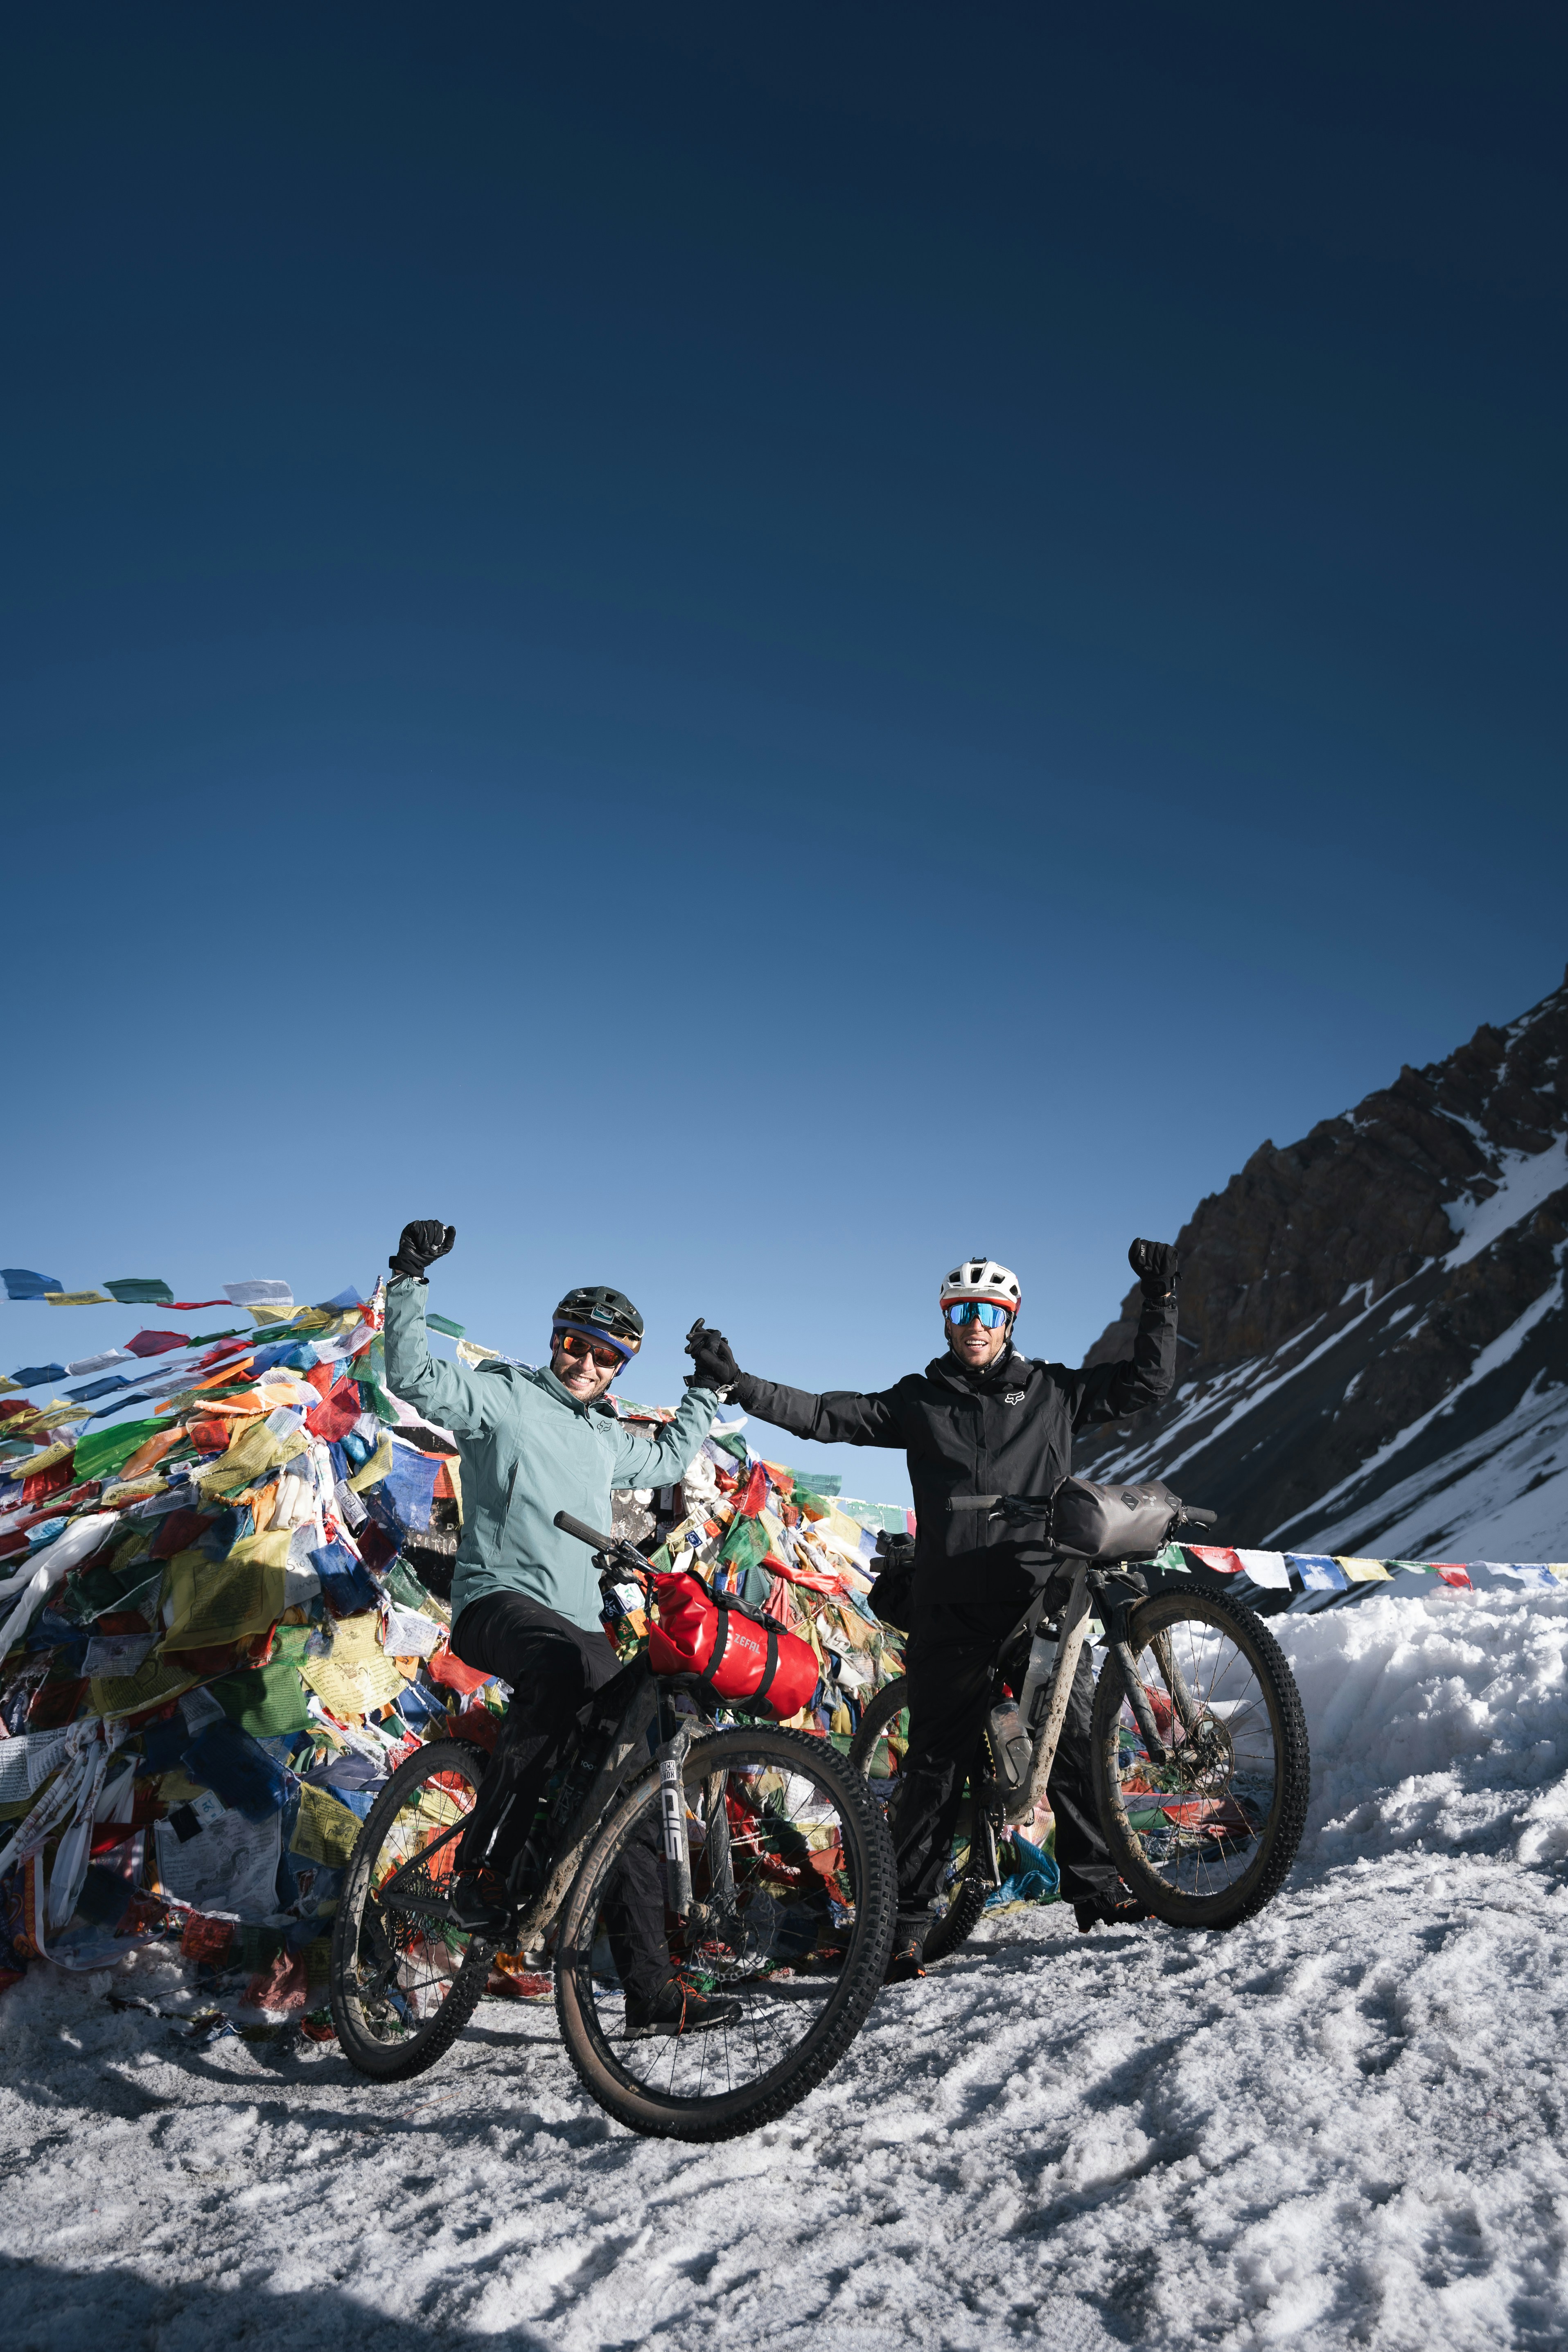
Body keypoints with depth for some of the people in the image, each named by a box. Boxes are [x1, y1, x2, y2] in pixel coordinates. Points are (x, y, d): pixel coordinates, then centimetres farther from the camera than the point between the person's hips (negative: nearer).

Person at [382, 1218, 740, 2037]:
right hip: (497, 1602, -7)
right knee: (575, 1662, -42)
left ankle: (650, 1991, 7)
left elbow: (668, 1459, 44)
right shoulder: (503, 1395, 3)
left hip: (578, 1627, 7)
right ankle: (485, 1861, -32)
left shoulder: (608, 1439, 25)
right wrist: (409, 1281, -20)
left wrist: (706, 1390, 41)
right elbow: (414, 1377, -12)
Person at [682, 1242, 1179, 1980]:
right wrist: (736, 1384, -8)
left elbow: (1147, 1381, 14)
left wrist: (1160, 1302, 4)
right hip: (952, 1609, -1)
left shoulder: (1052, 1391, 11)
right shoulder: (918, 1401, 9)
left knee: (1076, 1740, 5)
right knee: (934, 1763, 2)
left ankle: (1094, 1885, 23)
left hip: (1044, 1600, 1)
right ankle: (906, 1914, 11)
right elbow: (827, 1415, 2)